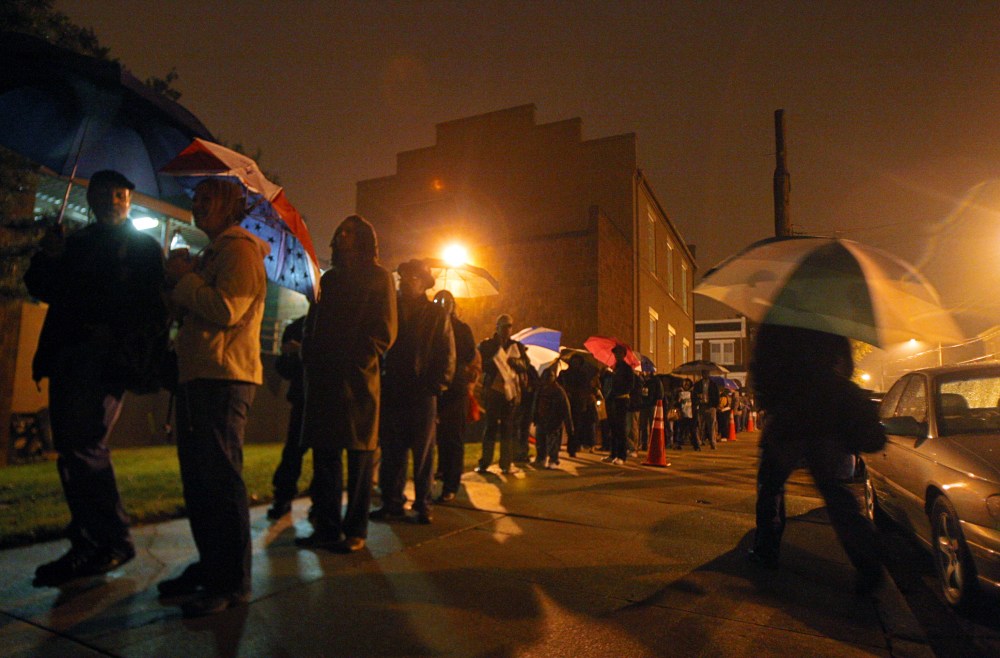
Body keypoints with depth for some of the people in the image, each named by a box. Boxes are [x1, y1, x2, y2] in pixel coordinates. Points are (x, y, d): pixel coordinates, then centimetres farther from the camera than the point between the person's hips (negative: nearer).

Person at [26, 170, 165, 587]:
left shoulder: (143, 248, 6)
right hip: (67, 358, 6)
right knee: (73, 451, 6)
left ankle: (114, 541, -2)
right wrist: (48, 258, 1)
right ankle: (87, 545, 15)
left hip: (106, 360, -6)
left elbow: (153, 309, -2)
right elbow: (40, 288, 19)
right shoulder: (74, 243, 22)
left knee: (84, 447, -13)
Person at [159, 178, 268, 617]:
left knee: (220, 480, -8)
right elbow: (191, 313, 27)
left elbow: (227, 309, -20)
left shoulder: (240, 247, -6)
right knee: (198, 478, 14)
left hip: (224, 378, -10)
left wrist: (185, 278, -6)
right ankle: (210, 565, 25)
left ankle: (232, 583, 0)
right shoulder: (214, 252, 25)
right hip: (198, 375, 10)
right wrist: (180, 281, 9)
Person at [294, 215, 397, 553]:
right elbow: (312, 325, 20)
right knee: (324, 453, 7)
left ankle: (355, 531, 8)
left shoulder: (378, 277, 4)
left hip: (358, 377, -6)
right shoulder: (329, 278, 21)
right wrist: (310, 360, 6)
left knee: (359, 454, 0)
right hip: (323, 376, 6)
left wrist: (358, 361, -12)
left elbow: (385, 331, -4)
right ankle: (327, 527, 16)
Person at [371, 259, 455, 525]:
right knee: (391, 451, 6)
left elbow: (447, 355, 2)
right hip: (391, 392, 3)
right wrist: (379, 383, 2)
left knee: (423, 453, 4)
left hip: (422, 394, -3)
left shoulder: (437, 314, 5)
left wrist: (436, 384, -9)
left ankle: (422, 505, 12)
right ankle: (392, 502, 16)